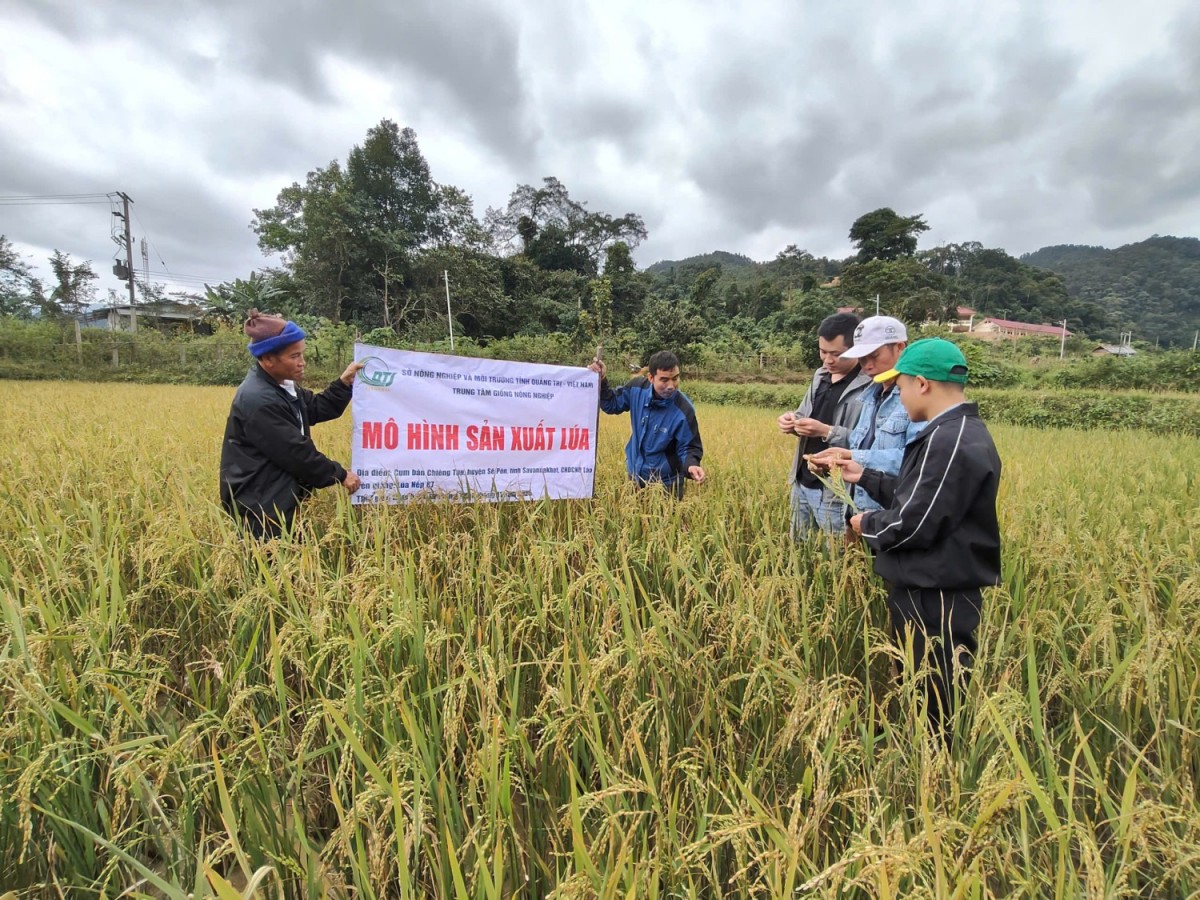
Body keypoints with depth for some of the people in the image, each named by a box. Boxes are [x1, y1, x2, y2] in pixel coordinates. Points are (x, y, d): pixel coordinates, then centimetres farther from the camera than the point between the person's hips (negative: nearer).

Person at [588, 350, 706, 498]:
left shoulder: (684, 411, -25)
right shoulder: (638, 387, -14)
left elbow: (688, 447, -15)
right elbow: (612, 406, 3)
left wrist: (691, 465, -37)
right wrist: (601, 381, -12)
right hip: (634, 476, 5)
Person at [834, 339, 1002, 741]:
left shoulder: (950, 442, -23)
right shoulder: (959, 432, 11)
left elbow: (913, 525, -25)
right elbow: (918, 494, 18)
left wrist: (868, 523, -6)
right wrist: (866, 477, 18)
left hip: (934, 599, -11)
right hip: (935, 591, 11)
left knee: (936, 709, 4)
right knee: (922, 696, 23)